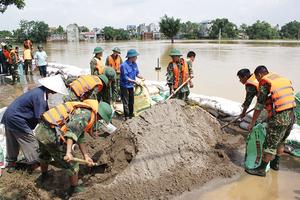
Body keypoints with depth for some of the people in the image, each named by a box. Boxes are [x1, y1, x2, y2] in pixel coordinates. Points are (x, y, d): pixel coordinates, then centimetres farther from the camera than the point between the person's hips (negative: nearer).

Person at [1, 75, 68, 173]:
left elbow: (45, 110, 9)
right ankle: (35, 163, 14)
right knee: (29, 140, 3)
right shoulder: (39, 96, -27)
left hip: (9, 116, 10)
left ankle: (11, 163, 37)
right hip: (16, 119, -10)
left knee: (13, 142, 22)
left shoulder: (41, 91, 1)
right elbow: (40, 117, -25)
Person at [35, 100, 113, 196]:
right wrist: (68, 152, -35)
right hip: (52, 137, -10)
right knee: (72, 165, 6)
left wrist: (86, 155, 19)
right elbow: (72, 130, -30)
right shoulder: (87, 113, -13)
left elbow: (79, 137, 19)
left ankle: (44, 175, 64)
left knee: (45, 156, 37)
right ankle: (74, 189, 24)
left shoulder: (84, 111, 17)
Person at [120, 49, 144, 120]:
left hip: (131, 86, 8)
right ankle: (126, 116, 8)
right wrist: (134, 81, -25)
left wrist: (142, 77, -6)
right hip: (125, 86, -8)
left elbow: (137, 73, 12)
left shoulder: (134, 64, 2)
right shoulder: (124, 65, -21)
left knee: (131, 101, 18)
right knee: (126, 102, -1)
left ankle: (131, 114, 33)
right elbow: (125, 78, -23)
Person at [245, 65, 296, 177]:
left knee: (270, 145, 2)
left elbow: (259, 106, -6)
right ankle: (276, 163, 39)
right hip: (291, 116, 8)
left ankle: (261, 169, 13)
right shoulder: (283, 79, 15)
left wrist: (252, 123, 4)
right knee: (280, 142, 23)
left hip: (279, 118, -8)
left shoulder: (264, 84, -7)